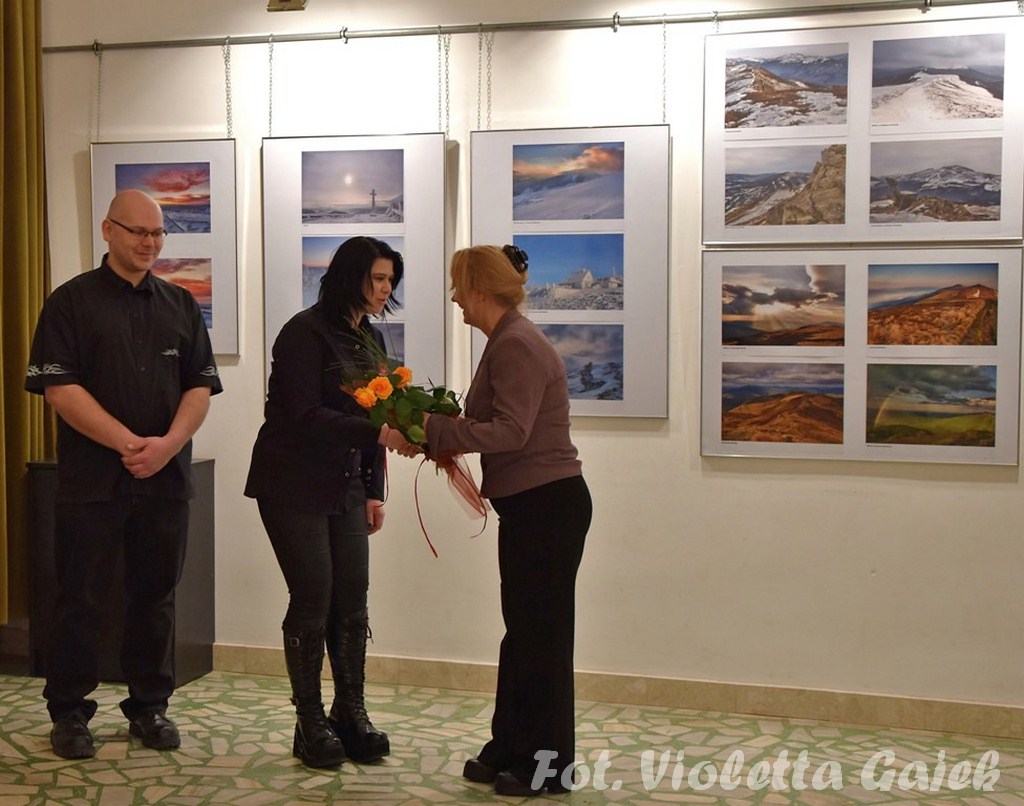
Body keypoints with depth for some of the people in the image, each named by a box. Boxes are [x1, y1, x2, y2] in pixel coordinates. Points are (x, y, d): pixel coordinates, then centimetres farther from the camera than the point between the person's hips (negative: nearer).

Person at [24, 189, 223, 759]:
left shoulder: (180, 305, 12)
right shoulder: (72, 301, 0)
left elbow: (201, 386, 5)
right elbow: (59, 388, -10)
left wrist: (167, 445, -12)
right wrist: (127, 442, -18)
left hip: (166, 478, 3)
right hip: (91, 478, -3)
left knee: (157, 597, 10)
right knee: (81, 599, 4)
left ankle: (150, 706, 22)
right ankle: (69, 713, 17)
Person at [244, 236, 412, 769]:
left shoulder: (370, 339, 11)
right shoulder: (306, 333, -13)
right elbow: (307, 416, -22)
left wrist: (374, 490, 11)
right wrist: (379, 433, -31)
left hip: (345, 487, 7)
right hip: (295, 485, -7)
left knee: (352, 601, 5)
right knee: (313, 600, -3)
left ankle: (351, 714, 18)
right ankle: (310, 722, 11)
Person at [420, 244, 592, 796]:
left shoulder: (518, 346, -17)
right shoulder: (504, 342, 14)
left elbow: (510, 431, -26)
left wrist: (432, 429, -24)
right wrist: (437, 434, 2)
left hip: (549, 504, -10)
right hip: (528, 505, 10)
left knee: (541, 632, 0)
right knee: (520, 628, 16)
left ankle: (547, 765, 13)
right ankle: (511, 749, 28)